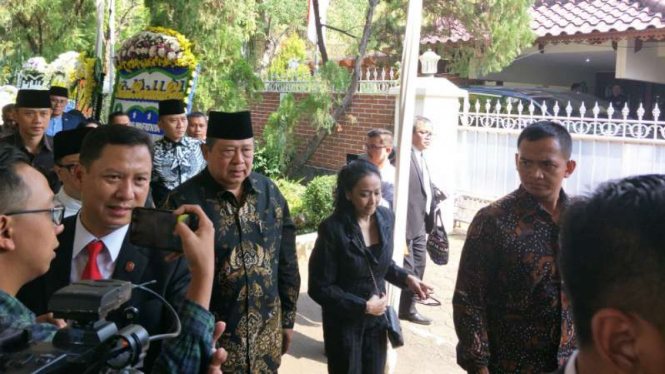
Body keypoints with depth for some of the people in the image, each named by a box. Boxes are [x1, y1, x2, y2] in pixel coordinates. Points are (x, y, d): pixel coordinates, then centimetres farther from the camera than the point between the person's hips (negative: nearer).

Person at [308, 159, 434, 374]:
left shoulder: (386, 218, -5)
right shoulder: (333, 229, -21)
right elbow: (319, 288, -17)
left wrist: (406, 278, -6)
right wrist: (363, 306, -19)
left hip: (377, 318, 5)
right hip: (344, 322, -5)